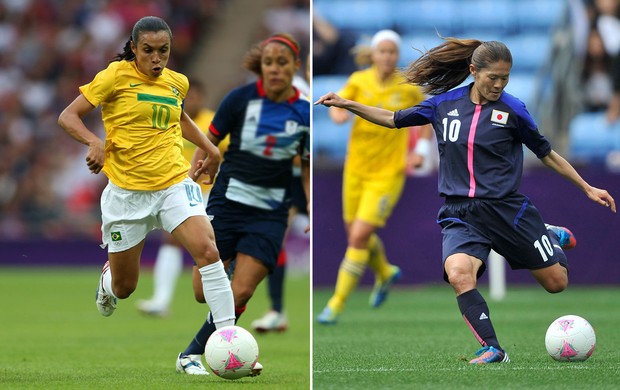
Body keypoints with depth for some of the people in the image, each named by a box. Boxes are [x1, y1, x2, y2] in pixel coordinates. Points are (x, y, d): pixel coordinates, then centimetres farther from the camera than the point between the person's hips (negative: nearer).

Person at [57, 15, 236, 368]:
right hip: (127, 190, -2)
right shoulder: (116, 76, -8)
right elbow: (68, 117, -7)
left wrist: (210, 148, 19)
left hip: (174, 183, 2)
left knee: (208, 251, -23)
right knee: (124, 287, 9)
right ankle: (107, 278, 48)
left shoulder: (178, 83, 7)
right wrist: (94, 142, -25)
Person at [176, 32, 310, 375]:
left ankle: (192, 353, 6)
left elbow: (307, 167, 12)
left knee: (239, 293, -11)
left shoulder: (304, 113, -1)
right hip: (228, 201, 0)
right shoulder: (241, 98, -7)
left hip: (270, 213, 0)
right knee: (204, 293, -3)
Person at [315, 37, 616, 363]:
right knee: (458, 273, -30)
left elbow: (547, 154, 7)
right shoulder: (443, 104, 1)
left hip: (508, 210, -1)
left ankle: (552, 237, 40)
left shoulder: (512, 110, -5)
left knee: (556, 282, 6)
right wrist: (345, 104, 8)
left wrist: (587, 188, 8)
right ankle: (492, 350, -20)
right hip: (460, 213, 1)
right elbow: (393, 119, 15)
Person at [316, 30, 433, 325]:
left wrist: (422, 149, -1)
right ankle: (385, 273, 46)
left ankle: (337, 304, -5)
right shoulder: (359, 81, -3)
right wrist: (338, 114, -29)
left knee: (359, 236, -14)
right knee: (355, 234, 14)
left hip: (388, 173, -4)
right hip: (356, 168, 4)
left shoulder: (408, 88, -7)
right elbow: (337, 107, -5)